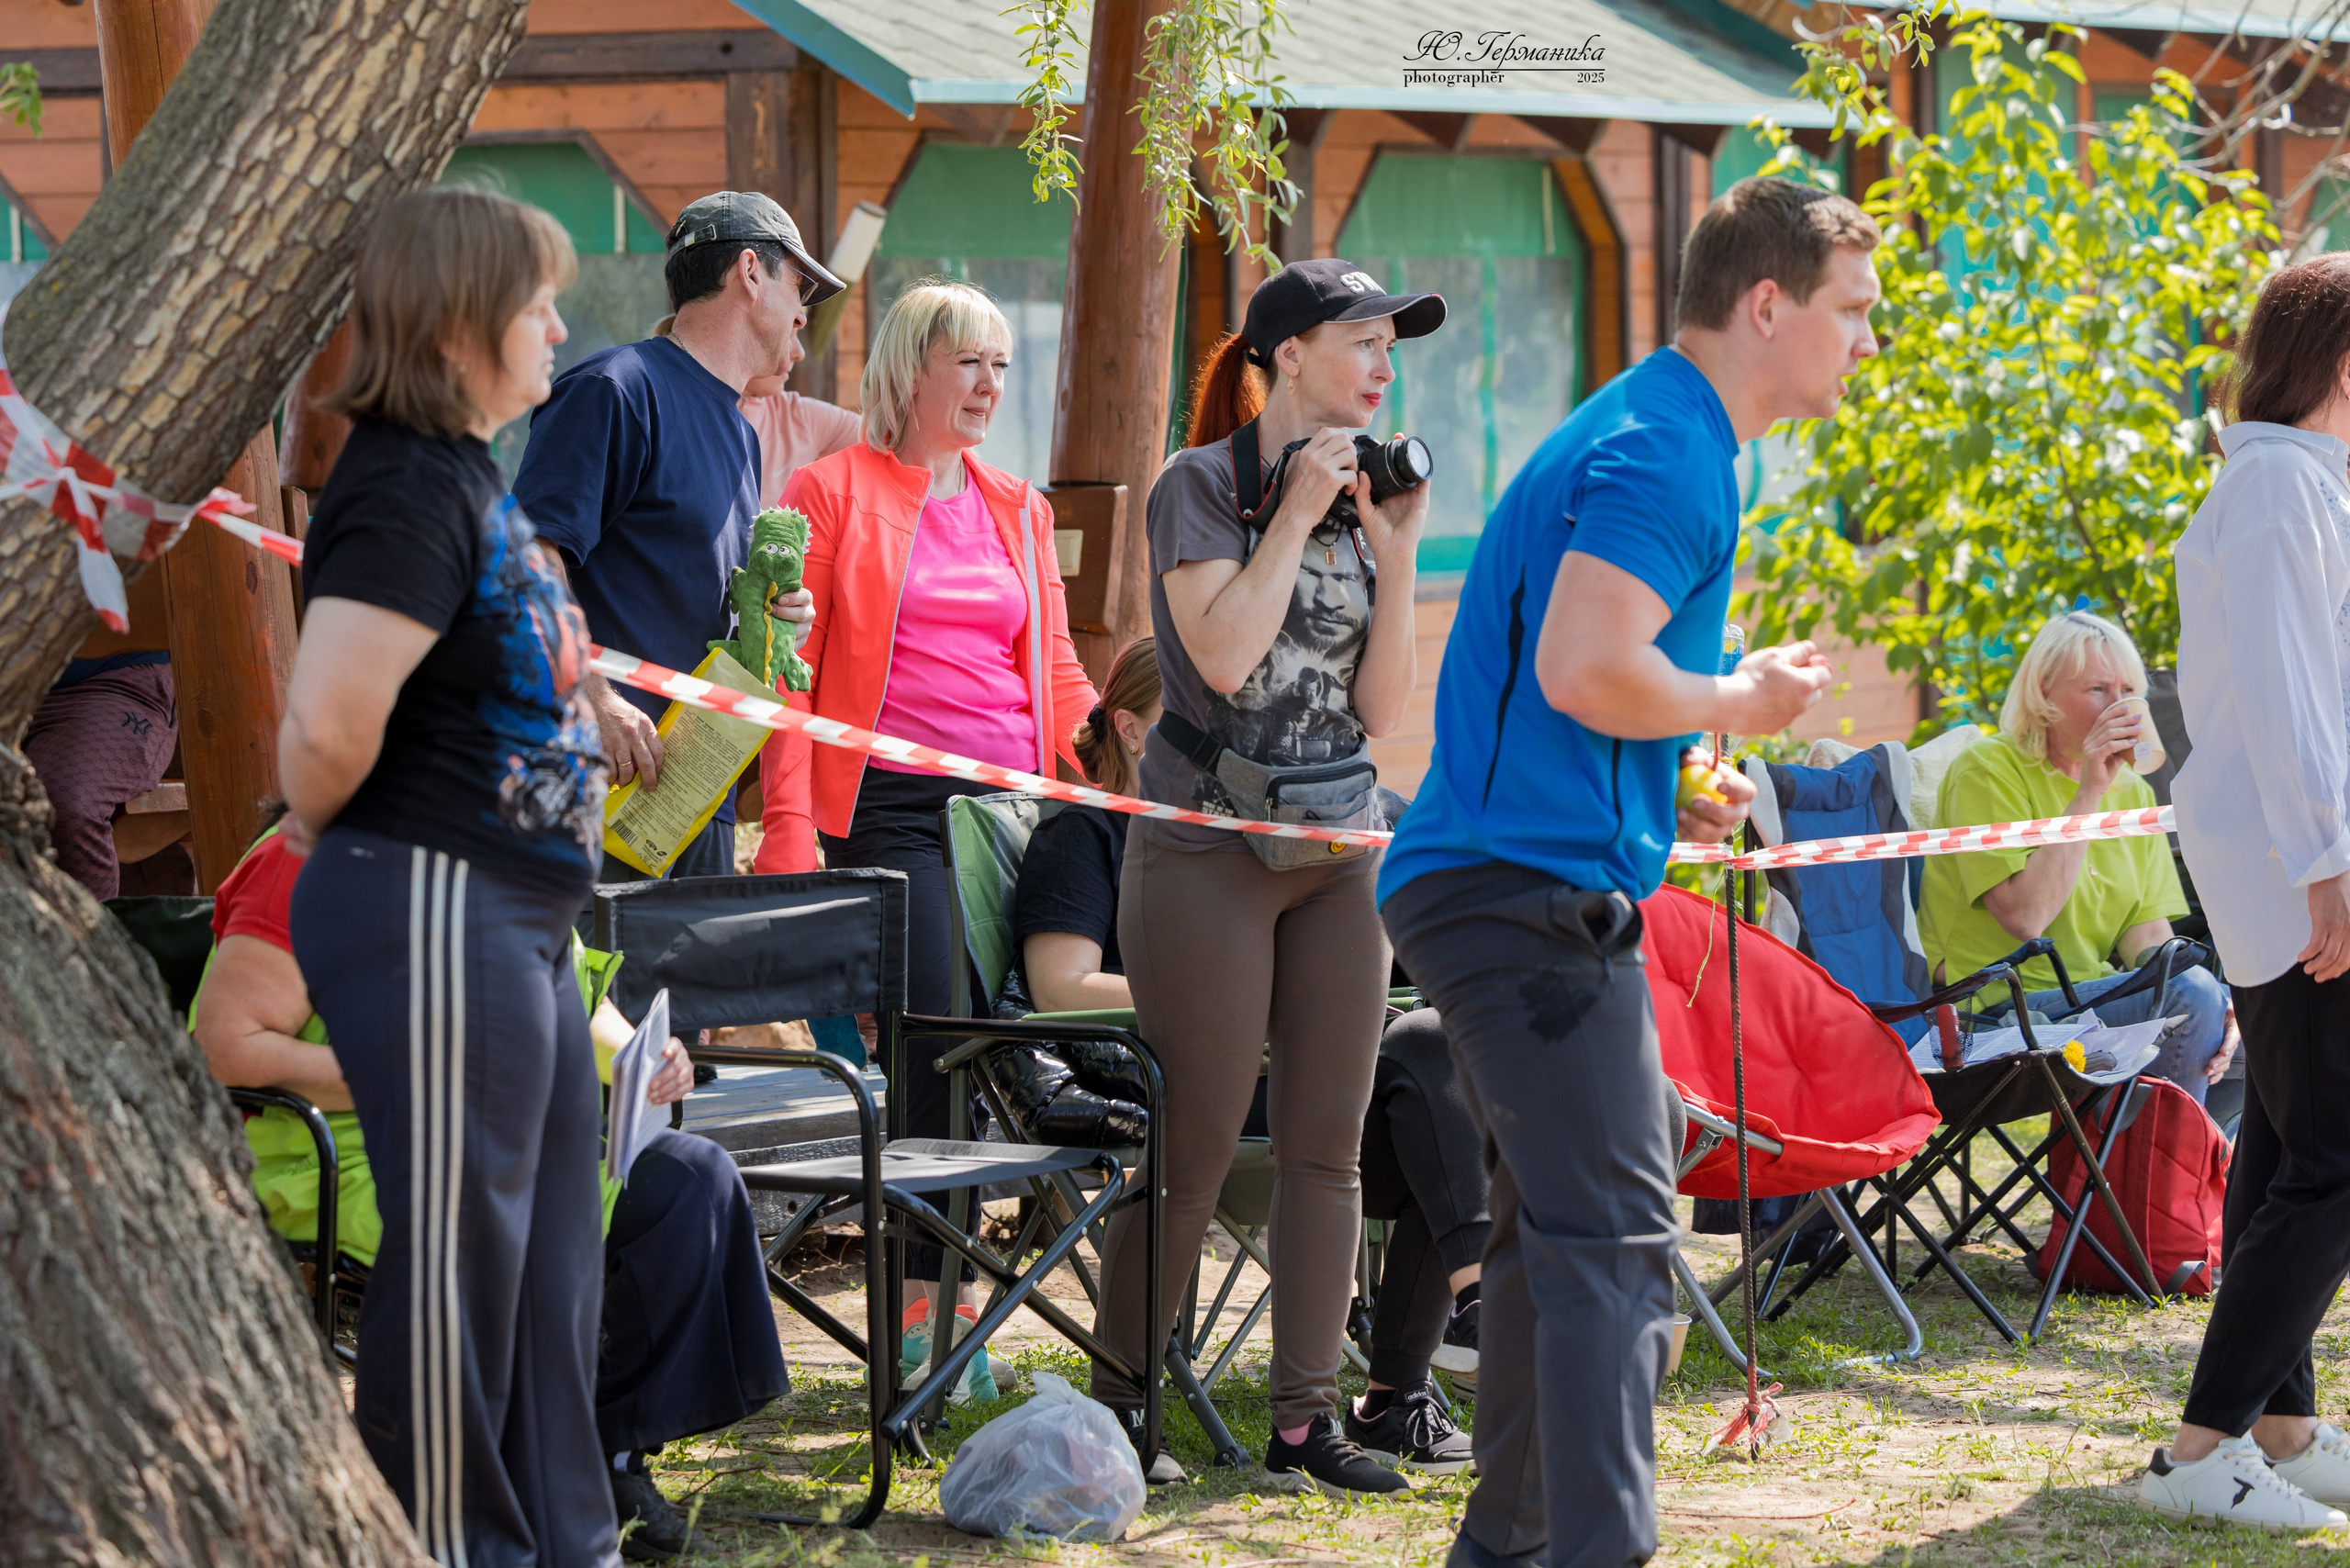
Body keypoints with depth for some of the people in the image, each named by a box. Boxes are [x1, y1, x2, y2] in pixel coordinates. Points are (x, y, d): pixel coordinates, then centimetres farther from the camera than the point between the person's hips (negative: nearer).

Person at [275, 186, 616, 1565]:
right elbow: (329, 723, -27)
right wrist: (323, 830, -9)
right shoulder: (410, 489, -18)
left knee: (553, 1242, 15)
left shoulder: (467, 475, 14)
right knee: (456, 1246, -1)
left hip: (515, 918, 10)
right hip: (431, 908, -10)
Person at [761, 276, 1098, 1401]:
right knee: (934, 1045, -12)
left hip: (1010, 802, 5)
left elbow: (1056, 674, 22)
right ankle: (937, 1300, -7)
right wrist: (788, 824, -8)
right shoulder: (832, 491, 3)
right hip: (891, 805, -5)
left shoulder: (1018, 510, 19)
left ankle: (930, 1299, 8)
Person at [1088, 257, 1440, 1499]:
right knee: (1193, 1150, -4)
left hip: (1338, 844, 6)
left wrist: (1395, 556, -3)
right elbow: (1225, 653, -19)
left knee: (1327, 1142, 4)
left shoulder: (1358, 489, 11)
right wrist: (1297, 515, -13)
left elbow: (1381, 711, 7)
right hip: (1208, 846, -6)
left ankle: (1305, 1418, 8)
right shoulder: (1201, 486, -4)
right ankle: (1116, 1402, 7)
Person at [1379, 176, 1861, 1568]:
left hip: (1512, 879, 11)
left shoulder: (1663, 436, 20)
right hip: (1538, 891, -11)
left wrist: (1671, 792, 16)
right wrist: (1742, 703, -10)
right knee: (1615, 1247, -16)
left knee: (1563, 1233, 19)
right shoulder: (1665, 452, -14)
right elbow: (1583, 670, -26)